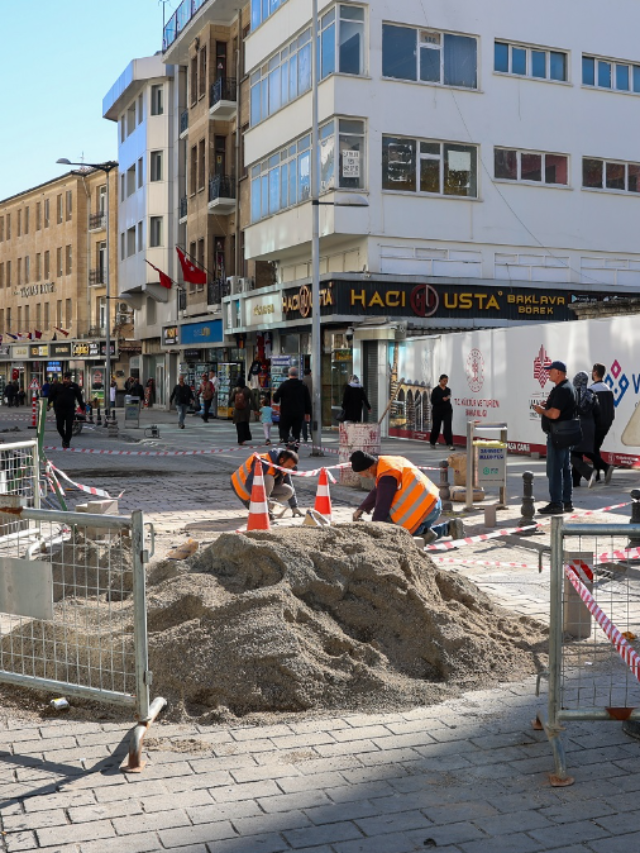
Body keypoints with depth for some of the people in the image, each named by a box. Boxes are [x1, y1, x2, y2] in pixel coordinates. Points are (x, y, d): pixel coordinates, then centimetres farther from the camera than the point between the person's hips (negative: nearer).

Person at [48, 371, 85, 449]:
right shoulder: (57, 386, 4)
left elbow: (79, 398, 8)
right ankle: (64, 438, 26)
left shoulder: (74, 386, 4)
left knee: (69, 426, -4)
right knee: (59, 426, 2)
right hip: (59, 409, 1)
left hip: (70, 409, -1)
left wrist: (82, 408, 8)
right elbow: (51, 396, 5)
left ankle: (67, 441, 6)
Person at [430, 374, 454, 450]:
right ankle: (432, 443, 32)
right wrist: (442, 399, -24)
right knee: (436, 427, 10)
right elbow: (433, 401, -12)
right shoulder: (436, 390, -8)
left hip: (447, 411, 3)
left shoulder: (448, 390, 6)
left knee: (448, 427, -10)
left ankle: (450, 444, -17)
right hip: (437, 411, -3)